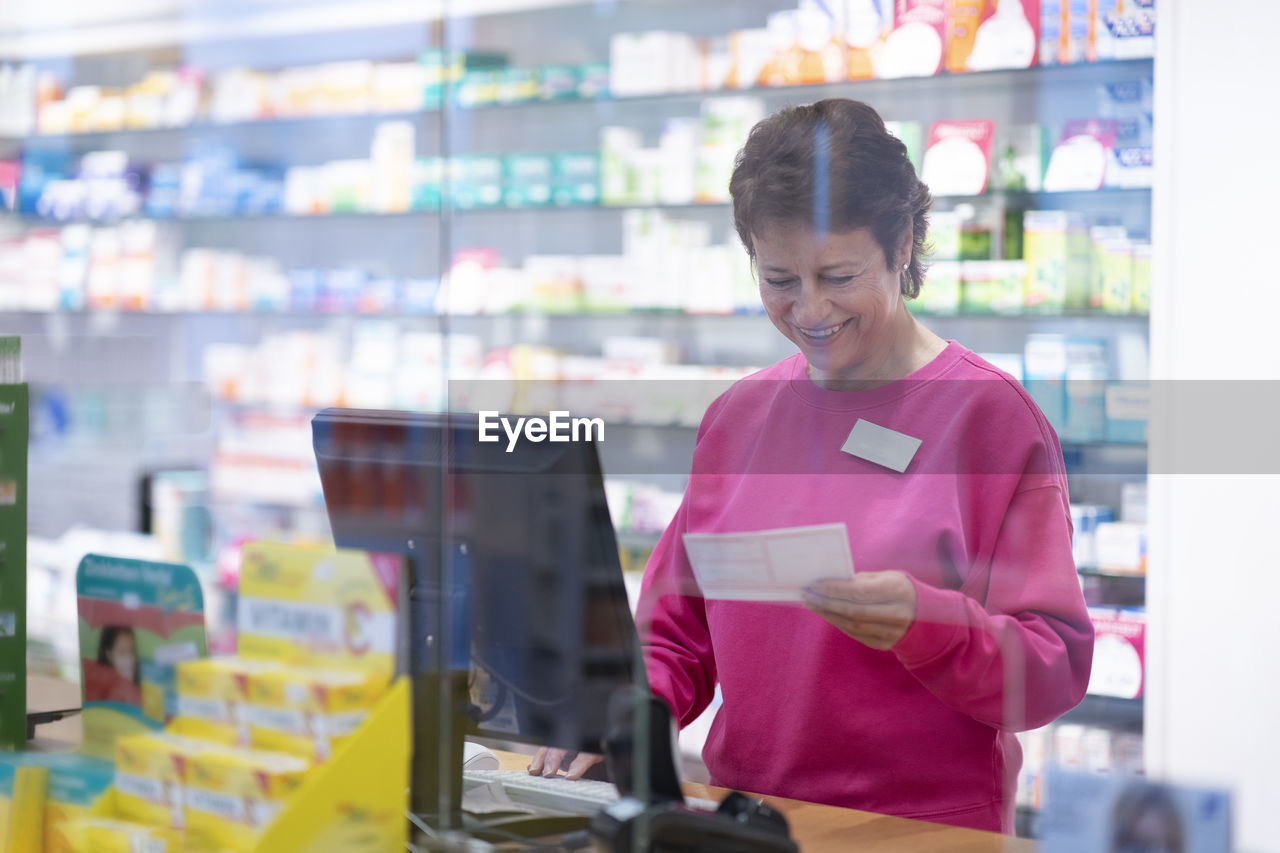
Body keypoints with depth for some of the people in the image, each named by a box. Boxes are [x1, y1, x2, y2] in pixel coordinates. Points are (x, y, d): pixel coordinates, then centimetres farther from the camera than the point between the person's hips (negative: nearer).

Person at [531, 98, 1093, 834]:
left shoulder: (990, 416, -1)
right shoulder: (737, 417, 15)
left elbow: (1055, 672, -4)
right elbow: (677, 632, 19)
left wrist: (927, 627, -21)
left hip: (931, 834, -3)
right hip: (746, 829, 3)